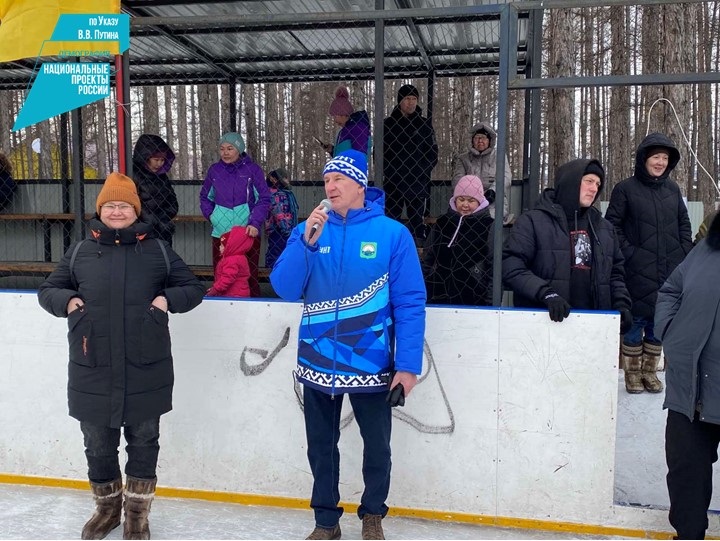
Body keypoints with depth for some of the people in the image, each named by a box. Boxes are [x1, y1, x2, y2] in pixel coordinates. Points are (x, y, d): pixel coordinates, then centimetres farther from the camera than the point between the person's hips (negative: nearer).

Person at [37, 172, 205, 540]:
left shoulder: (157, 251, 3)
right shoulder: (80, 252, 6)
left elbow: (193, 288, 7)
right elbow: (47, 289, 14)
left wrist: (168, 299, -11)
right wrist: (66, 301, -7)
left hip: (145, 372, -1)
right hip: (92, 372, 2)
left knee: (143, 443, 11)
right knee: (98, 445, 16)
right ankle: (107, 508, 39)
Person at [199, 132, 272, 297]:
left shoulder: (253, 169, -1)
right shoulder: (214, 170, 8)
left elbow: (264, 199, -3)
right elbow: (204, 197, 20)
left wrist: (255, 223, -14)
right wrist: (211, 215, 3)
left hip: (248, 233, -3)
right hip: (220, 233, 3)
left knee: (250, 276, 2)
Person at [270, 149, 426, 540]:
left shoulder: (392, 233, -9)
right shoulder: (309, 229, 1)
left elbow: (410, 303, -9)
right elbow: (284, 289, -7)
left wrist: (408, 364, -13)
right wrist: (306, 241, -20)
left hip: (371, 362, -2)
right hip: (318, 361, 3)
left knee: (377, 446, 14)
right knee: (321, 446, 16)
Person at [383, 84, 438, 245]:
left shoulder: (424, 124, 7)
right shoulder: (388, 123, 6)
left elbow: (433, 152, 7)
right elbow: (380, 151, 8)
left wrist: (423, 170, -4)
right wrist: (386, 170, -2)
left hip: (417, 183, 0)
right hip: (393, 182, 0)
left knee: (417, 219, 3)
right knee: (391, 219, 4)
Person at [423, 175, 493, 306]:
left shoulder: (488, 227, -3)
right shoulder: (442, 223, 8)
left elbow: (494, 267, -6)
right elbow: (428, 260, 13)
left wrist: (491, 302, -10)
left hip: (474, 301, -3)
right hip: (440, 298, 3)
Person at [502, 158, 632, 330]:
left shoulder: (605, 228, 17)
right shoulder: (534, 221, -2)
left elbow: (616, 272, 23)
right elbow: (510, 265, -11)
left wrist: (621, 305, 5)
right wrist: (546, 294, -22)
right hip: (544, 321, -5)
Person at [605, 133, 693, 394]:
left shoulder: (672, 189, 12)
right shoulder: (625, 189, -2)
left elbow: (684, 224, 18)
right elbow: (612, 225, -4)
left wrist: (684, 253, 6)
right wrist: (628, 253, -11)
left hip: (670, 273, 5)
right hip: (638, 272, -4)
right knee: (636, 321, 1)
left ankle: (650, 371, 23)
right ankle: (633, 373, 15)